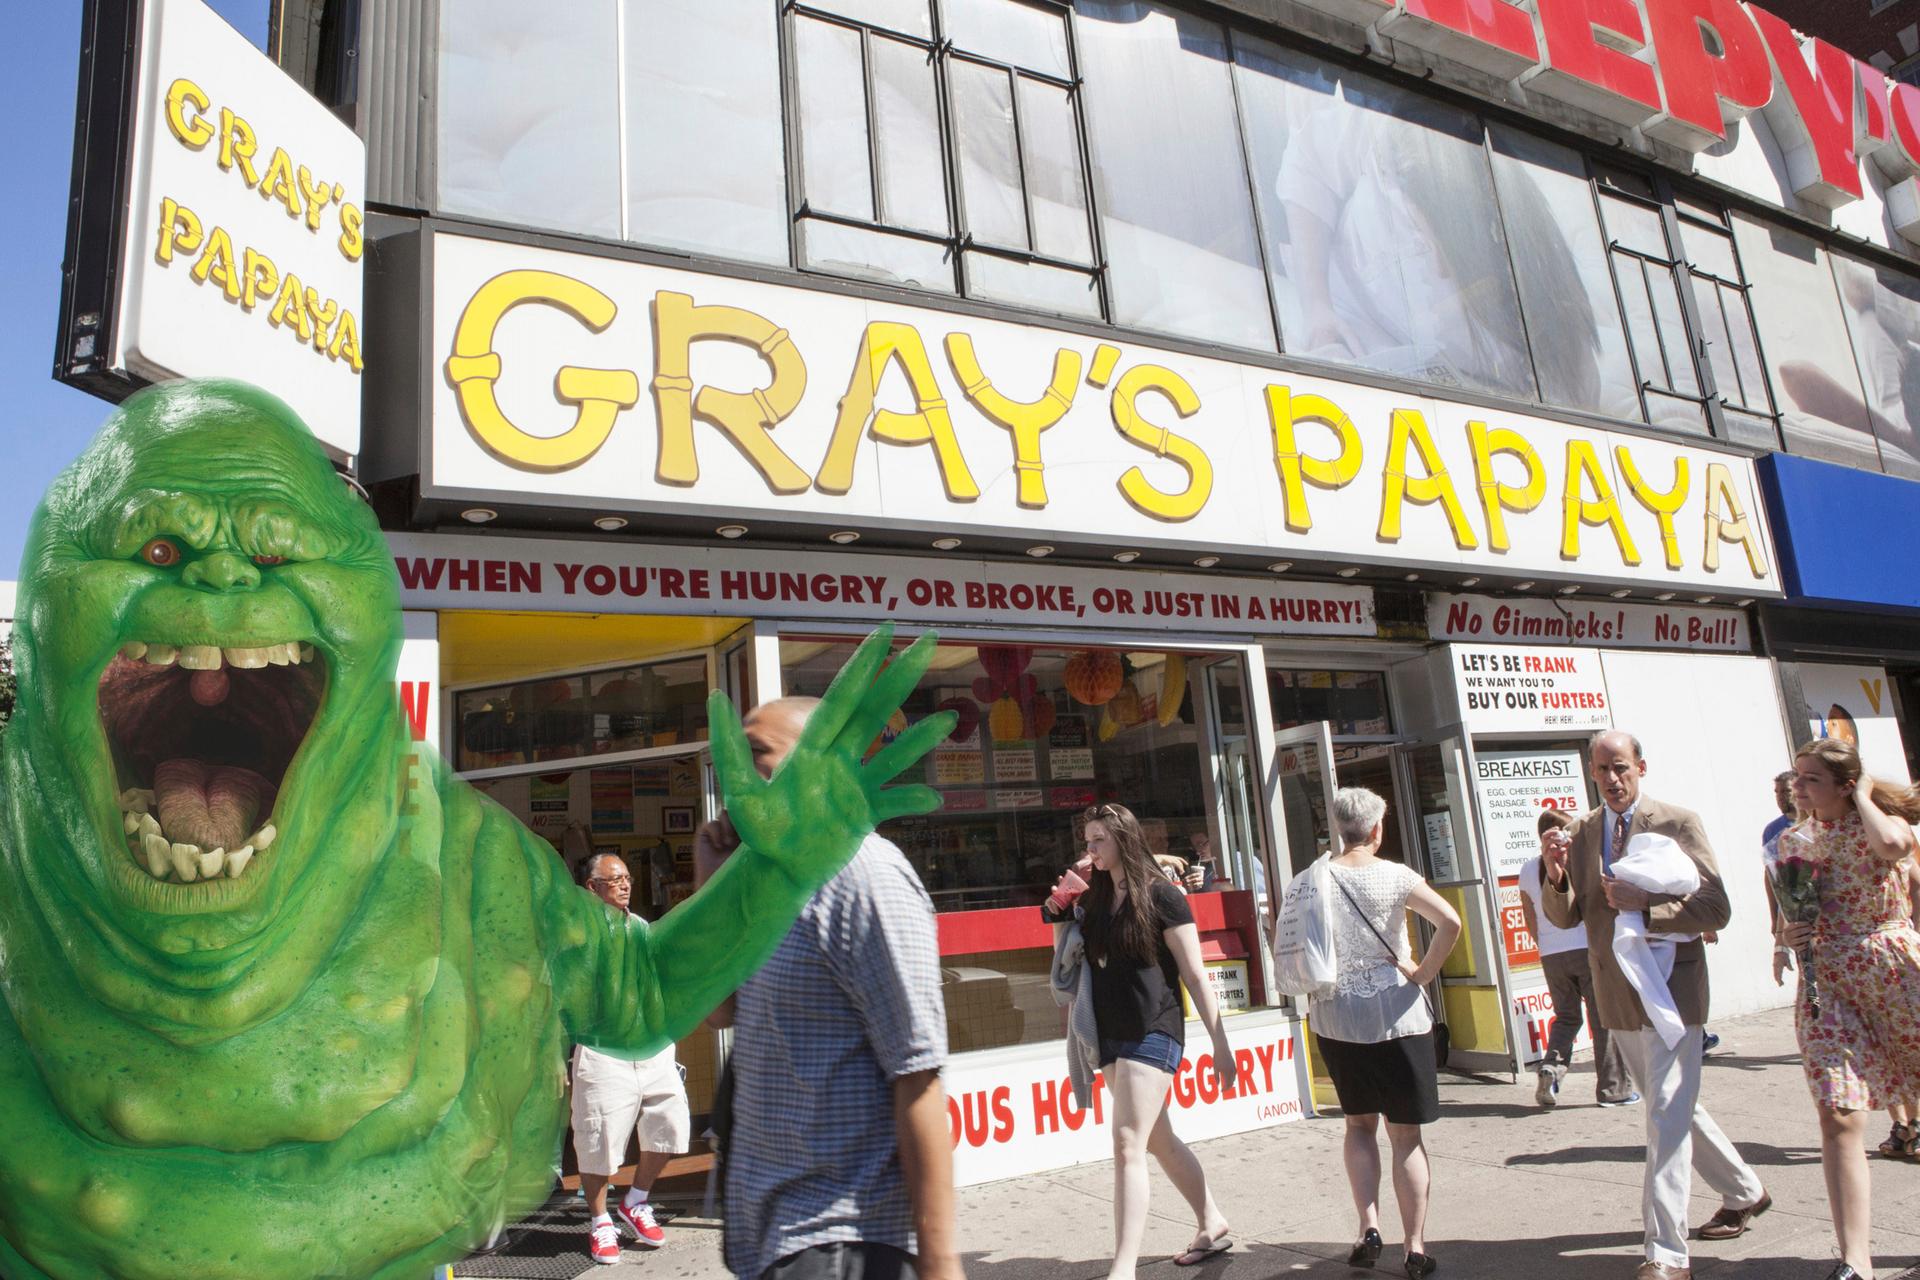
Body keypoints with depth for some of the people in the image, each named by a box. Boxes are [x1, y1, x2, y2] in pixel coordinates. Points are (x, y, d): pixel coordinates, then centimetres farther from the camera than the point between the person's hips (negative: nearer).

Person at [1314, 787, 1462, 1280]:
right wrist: (1424, 973, -6)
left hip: (1336, 1017, 2)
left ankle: (1369, 1226, 7)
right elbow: (1450, 923, -18)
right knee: (1406, 1133, 8)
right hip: (1395, 1013, -2)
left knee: (1359, 1122, 19)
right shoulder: (1395, 875, -8)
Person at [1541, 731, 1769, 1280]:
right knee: (1674, 1108, 21)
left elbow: (1715, 909, -12)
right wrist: (1555, 876, -19)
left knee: (1668, 1117, -8)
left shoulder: (1679, 823, -8)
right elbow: (1566, 917, 1)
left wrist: (1645, 904, -26)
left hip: (1670, 984, -6)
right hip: (1617, 993, 6)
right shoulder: (1578, 833, 5)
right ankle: (1743, 1193, 44)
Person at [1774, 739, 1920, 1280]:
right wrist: (1784, 933, -3)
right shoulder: (1794, 841, 8)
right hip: (1827, 985, 3)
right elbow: (1784, 916, 20)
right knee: (1839, 1116, -7)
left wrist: (1863, 797, -13)